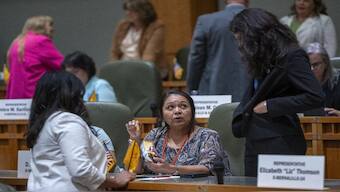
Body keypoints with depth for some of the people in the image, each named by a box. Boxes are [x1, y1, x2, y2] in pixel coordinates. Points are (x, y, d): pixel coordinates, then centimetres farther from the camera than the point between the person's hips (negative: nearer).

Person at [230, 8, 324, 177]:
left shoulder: (291, 57, -10)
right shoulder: (261, 62, 14)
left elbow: (315, 97, -18)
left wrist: (270, 106, -15)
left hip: (281, 145, -8)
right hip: (255, 144, 8)